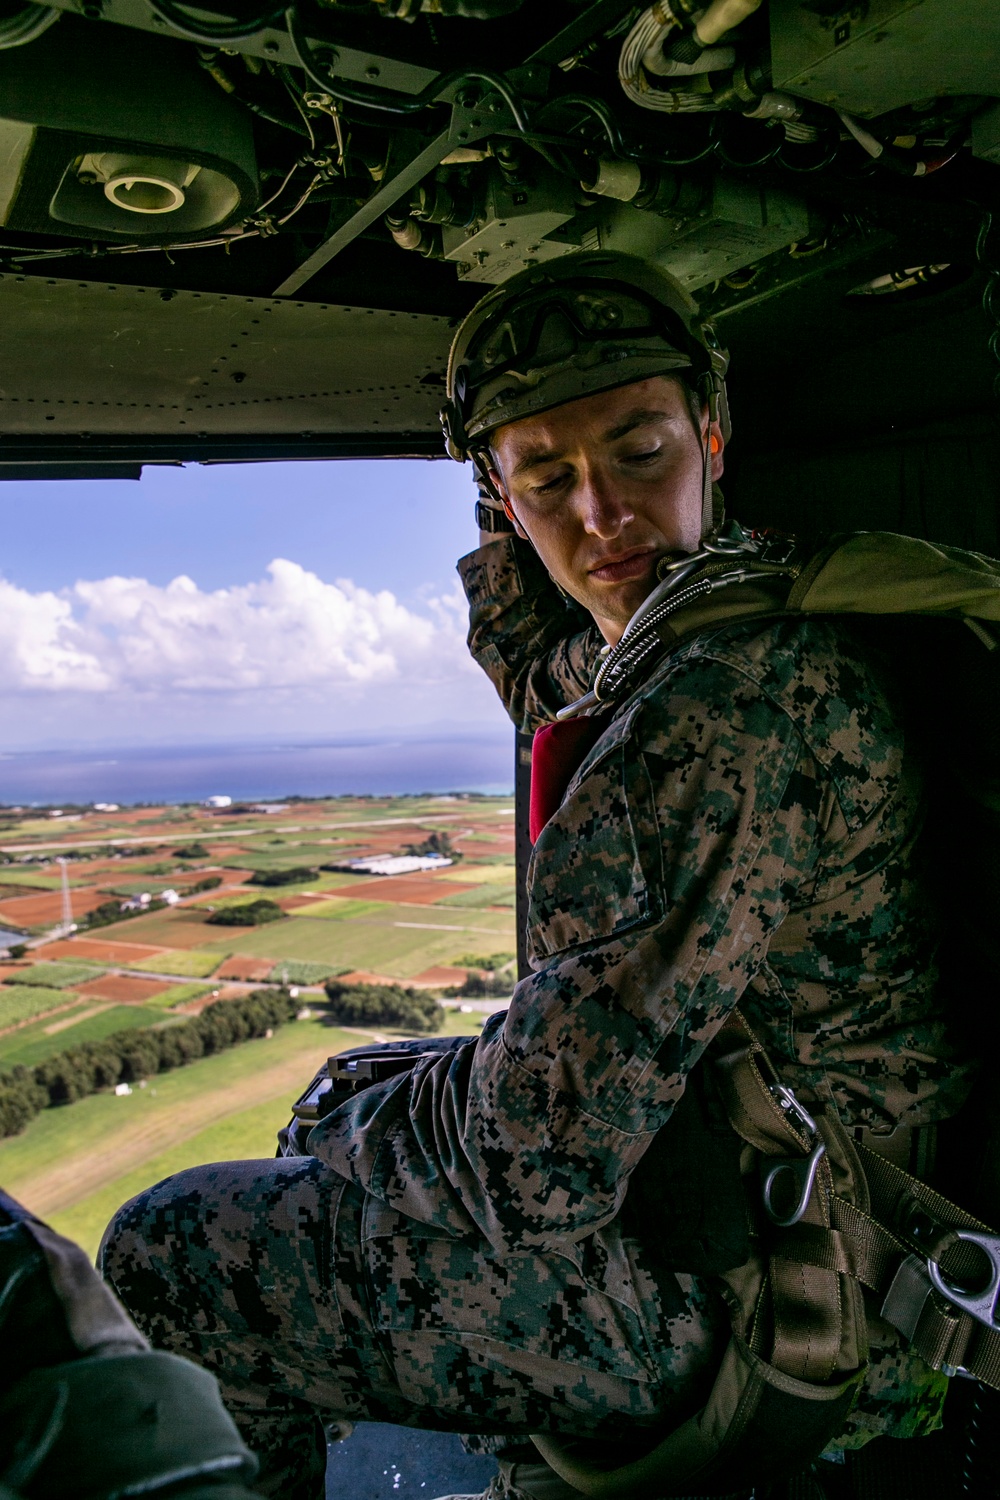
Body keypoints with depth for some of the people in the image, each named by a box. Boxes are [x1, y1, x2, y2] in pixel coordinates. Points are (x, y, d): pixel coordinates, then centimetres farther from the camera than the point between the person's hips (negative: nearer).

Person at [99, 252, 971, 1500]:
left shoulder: (731, 693, -28)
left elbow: (546, 1156, -28)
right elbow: (541, 680, 24)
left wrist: (361, 1130, -7)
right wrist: (514, 533, 7)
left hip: (755, 1303, -9)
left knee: (166, 1256, -2)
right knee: (346, 1101, 29)